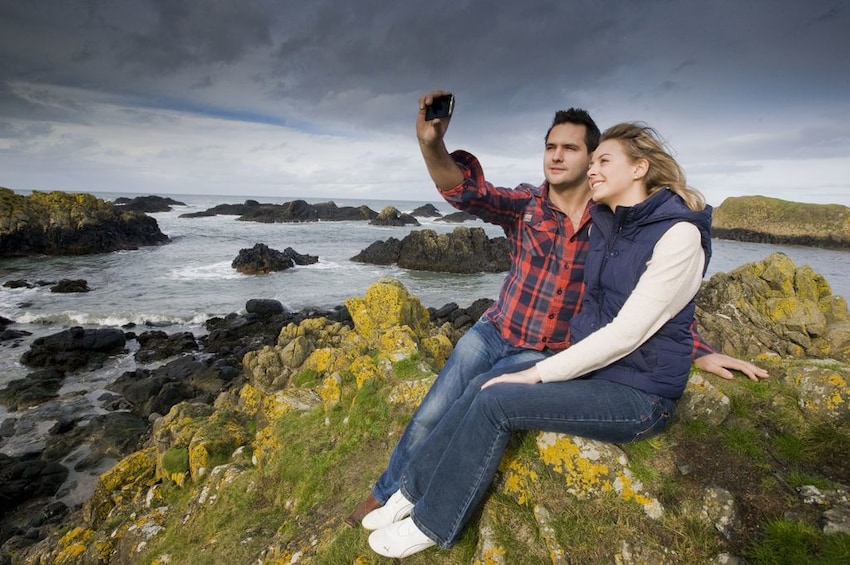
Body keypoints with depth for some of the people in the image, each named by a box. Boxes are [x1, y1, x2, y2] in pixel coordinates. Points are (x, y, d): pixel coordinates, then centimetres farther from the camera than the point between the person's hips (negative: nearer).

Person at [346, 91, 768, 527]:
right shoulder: (525, 204, -4)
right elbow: (469, 192, -23)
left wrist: (700, 352, -3)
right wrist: (431, 143, -41)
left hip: (550, 355, -1)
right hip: (493, 333, 2)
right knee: (431, 415, -4)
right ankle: (386, 492, 27)